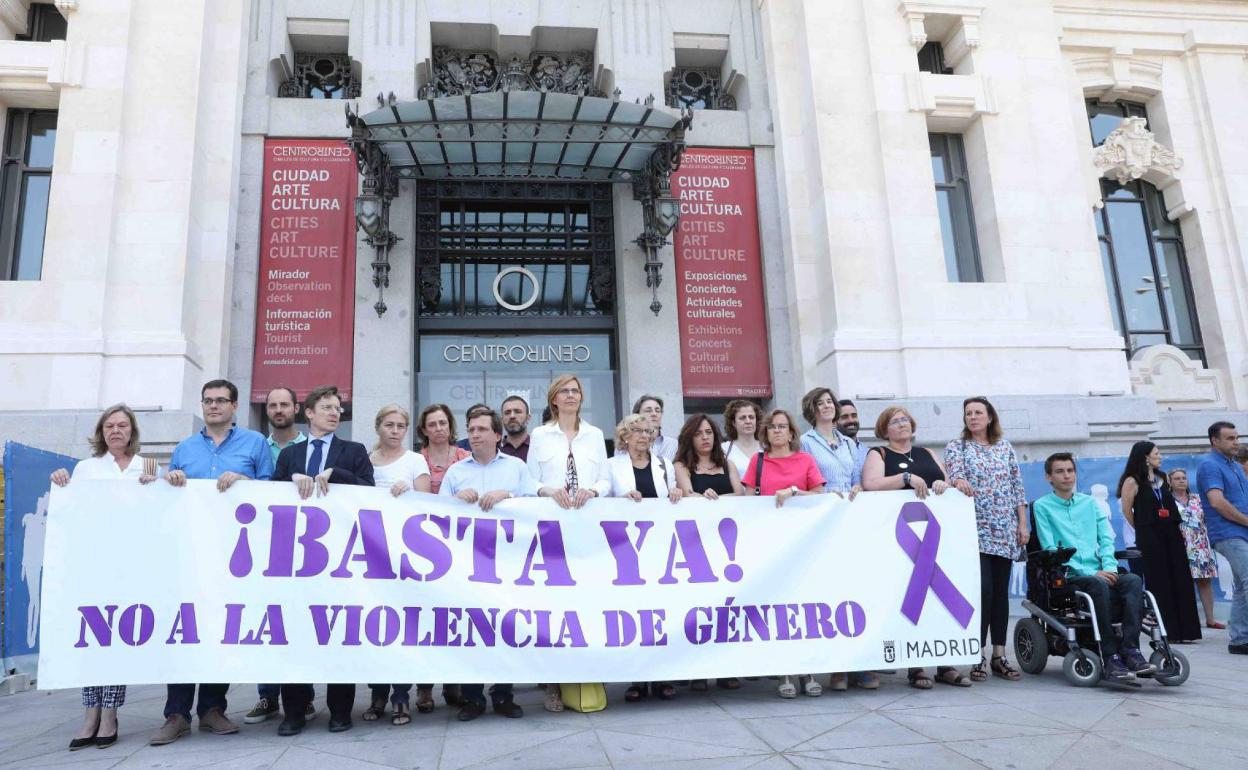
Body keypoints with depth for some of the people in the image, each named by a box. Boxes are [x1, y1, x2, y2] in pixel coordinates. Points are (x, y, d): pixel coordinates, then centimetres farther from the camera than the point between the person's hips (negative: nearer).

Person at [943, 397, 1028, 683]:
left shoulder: (1005, 447, 13)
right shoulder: (956, 446, 3)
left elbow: (1017, 487, 12)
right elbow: (955, 471, -16)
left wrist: (1023, 524, 6)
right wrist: (960, 482, -40)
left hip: (1005, 531, 4)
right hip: (975, 530, -4)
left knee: (1000, 591, 6)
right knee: (982, 590, -11)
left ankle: (999, 655, 13)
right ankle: (978, 656, -2)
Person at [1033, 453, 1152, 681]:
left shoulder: (1090, 502, 21)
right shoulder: (1042, 506, 4)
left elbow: (1106, 539, 13)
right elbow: (1050, 549, -5)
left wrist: (1109, 568, -8)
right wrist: (1092, 573, -14)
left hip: (1099, 572, 5)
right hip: (1068, 576, -5)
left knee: (1133, 580, -25)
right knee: (1098, 585, -35)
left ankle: (1130, 650, -30)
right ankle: (1110, 658, -33)